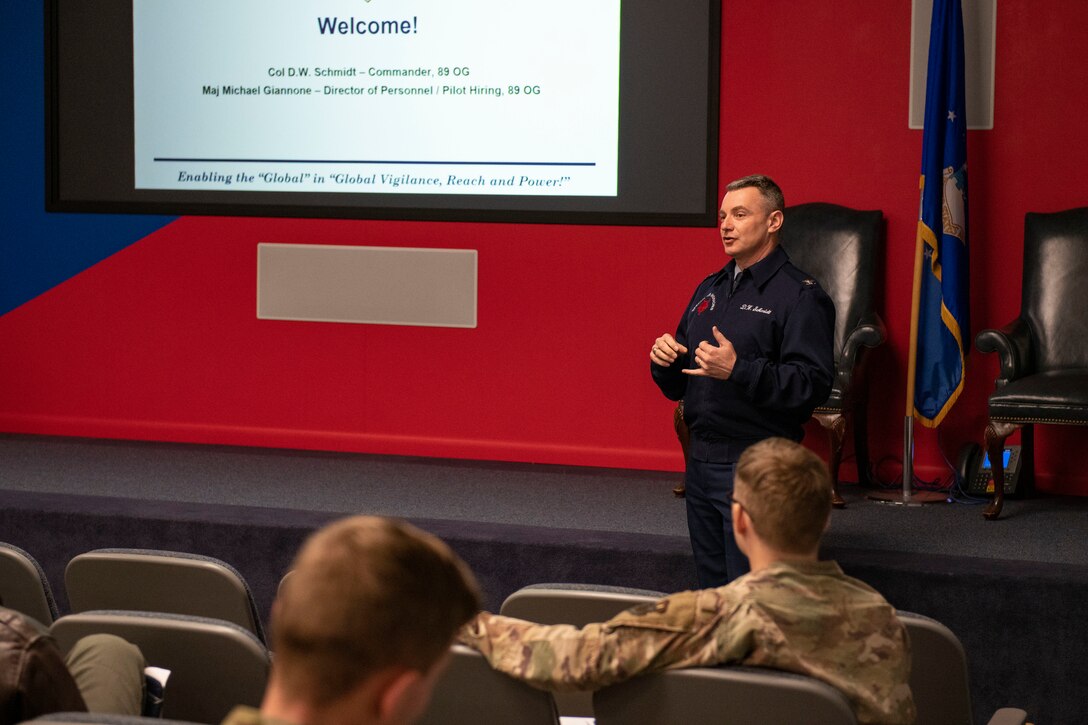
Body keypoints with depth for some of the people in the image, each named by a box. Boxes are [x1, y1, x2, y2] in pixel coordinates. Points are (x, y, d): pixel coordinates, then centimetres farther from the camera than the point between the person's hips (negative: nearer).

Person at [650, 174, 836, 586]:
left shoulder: (802, 296, -7)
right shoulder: (709, 290, 17)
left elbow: (812, 386, -20)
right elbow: (678, 387, 21)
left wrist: (739, 370, -28)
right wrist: (664, 362, -1)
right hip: (701, 463, 8)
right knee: (710, 593, 14)